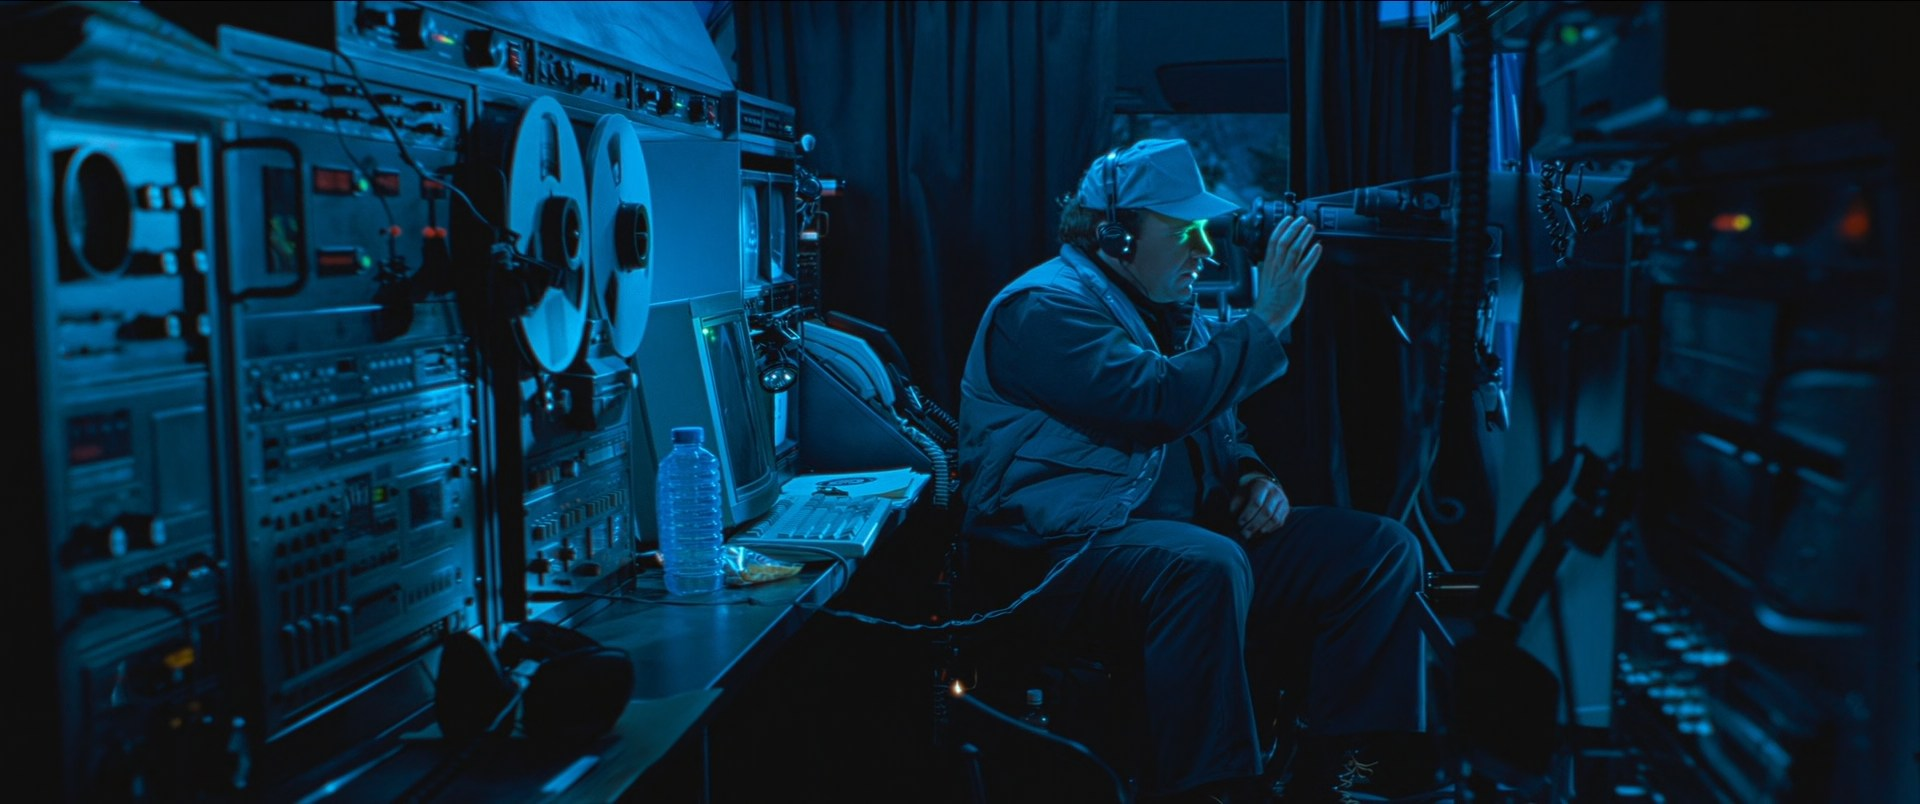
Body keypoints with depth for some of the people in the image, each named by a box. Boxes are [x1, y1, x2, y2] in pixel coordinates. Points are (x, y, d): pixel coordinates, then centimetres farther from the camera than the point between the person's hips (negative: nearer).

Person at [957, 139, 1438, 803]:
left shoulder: (1171, 312, 20)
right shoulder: (1045, 308, -9)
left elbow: (1216, 429, 29)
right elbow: (1161, 403, -24)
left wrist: (1251, 476, 6)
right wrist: (1265, 319, -17)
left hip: (1191, 530, 9)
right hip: (1070, 549, -9)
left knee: (1383, 548, -6)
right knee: (1206, 566, -41)